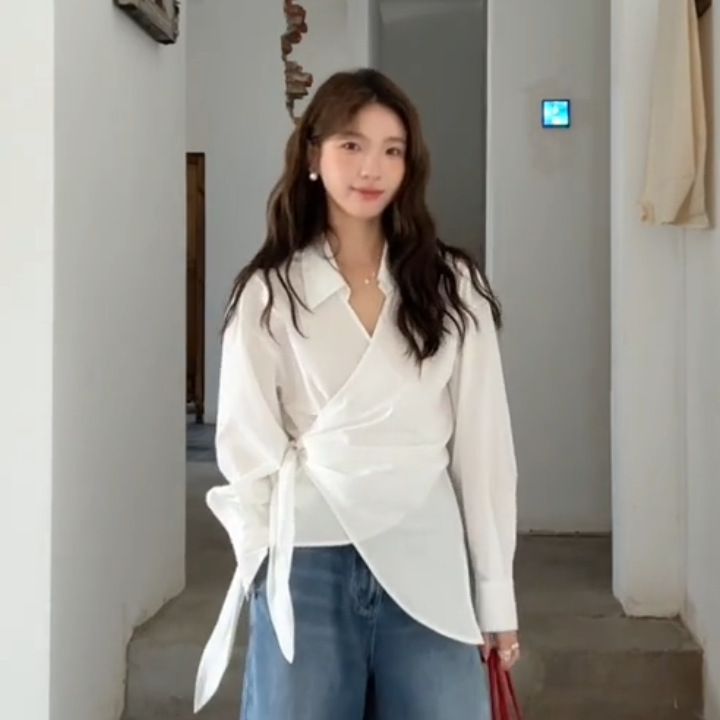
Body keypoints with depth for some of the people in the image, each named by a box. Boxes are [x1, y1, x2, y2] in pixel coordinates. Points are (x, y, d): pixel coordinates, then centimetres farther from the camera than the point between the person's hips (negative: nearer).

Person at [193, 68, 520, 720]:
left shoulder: (452, 286, 2)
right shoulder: (269, 293, 2)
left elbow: (482, 440, 2)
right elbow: (247, 444, 3)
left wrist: (496, 592, 1)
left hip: (426, 564, 1)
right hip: (307, 566, 0)